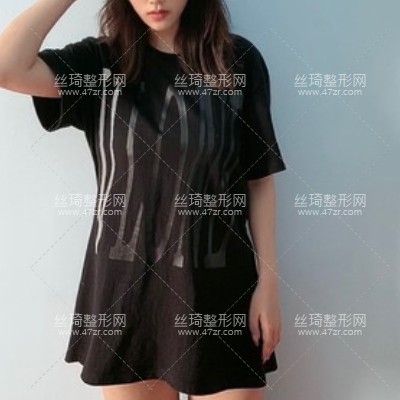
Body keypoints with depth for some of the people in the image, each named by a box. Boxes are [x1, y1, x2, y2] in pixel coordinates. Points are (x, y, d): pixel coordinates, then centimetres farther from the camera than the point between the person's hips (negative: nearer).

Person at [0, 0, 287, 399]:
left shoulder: (238, 59, -2)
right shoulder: (100, 62, 0)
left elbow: (260, 178, 0)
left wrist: (268, 282, -2)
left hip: (218, 287, 0)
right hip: (124, 286, 1)